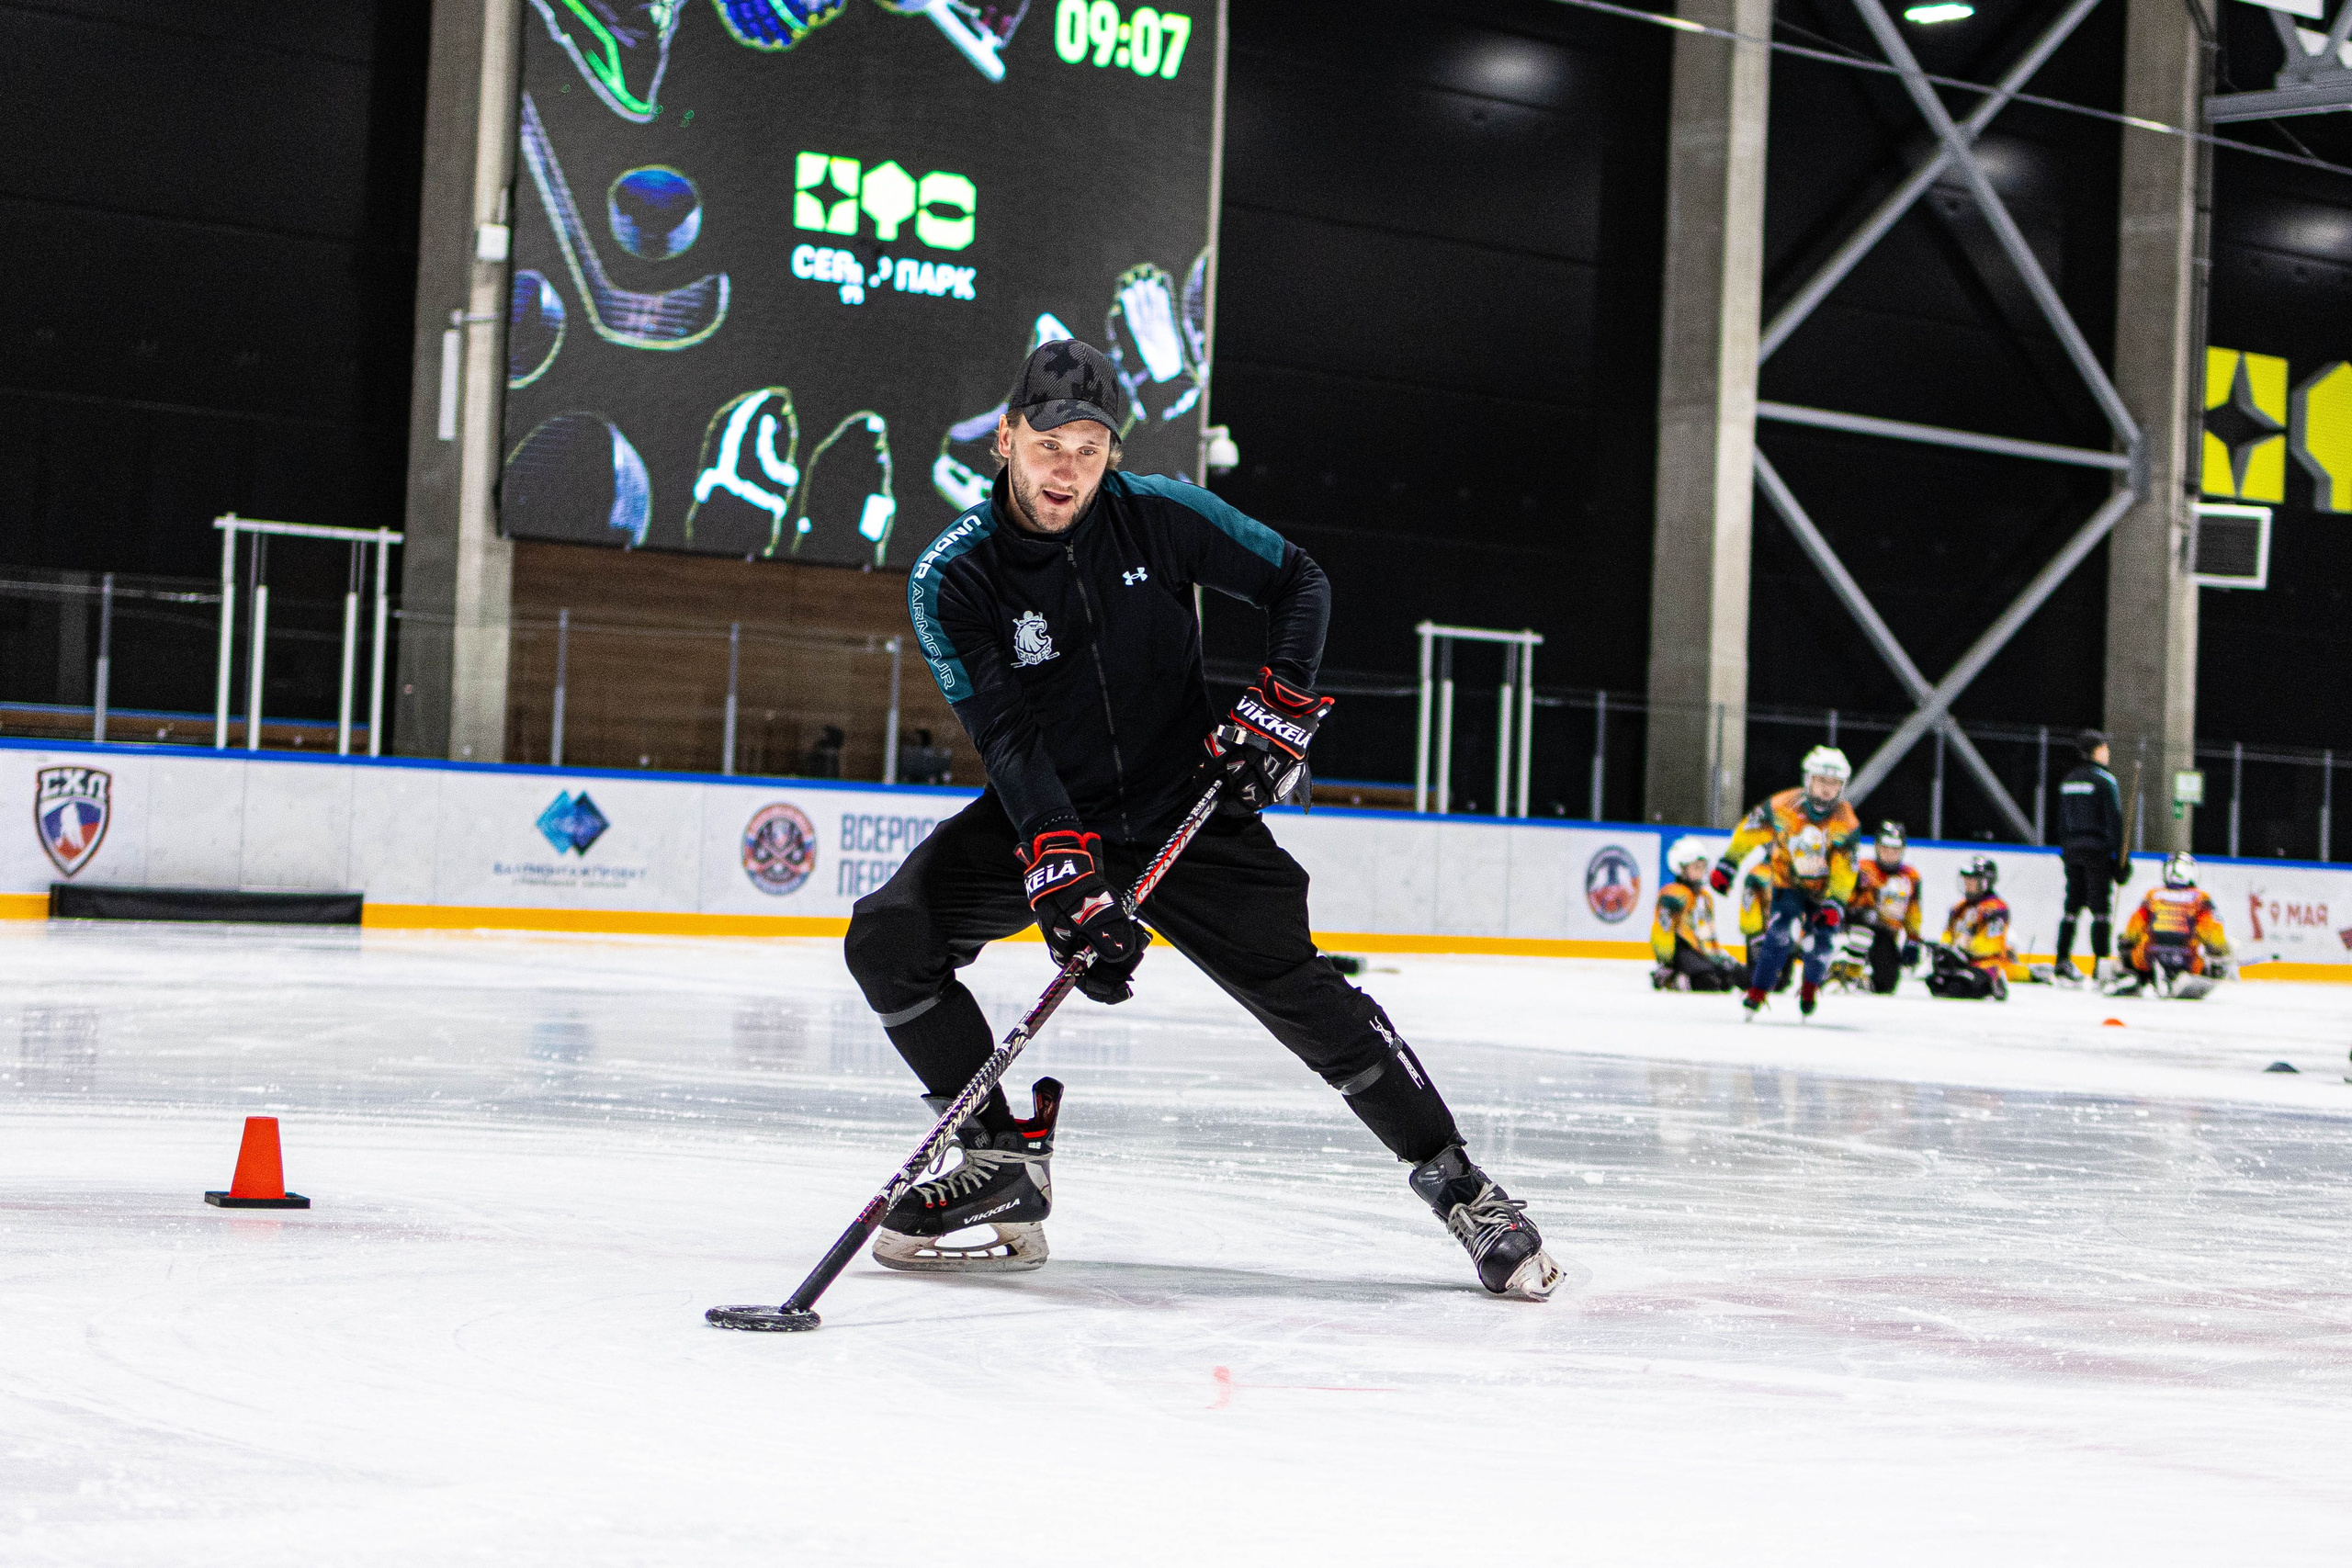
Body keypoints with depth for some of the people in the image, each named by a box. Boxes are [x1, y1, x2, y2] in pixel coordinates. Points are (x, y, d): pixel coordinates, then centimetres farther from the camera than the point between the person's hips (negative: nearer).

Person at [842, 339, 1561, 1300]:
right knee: (888, 937, -19)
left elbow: (1298, 582, 3)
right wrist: (1065, 882, -34)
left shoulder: (1161, 517, -12)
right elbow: (1009, 742, -23)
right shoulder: (953, 578, -13)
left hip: (1186, 812, -1)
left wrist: (1279, 705, -12)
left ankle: (1458, 1184, 3)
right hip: (1043, 822, 1)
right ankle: (1005, 1160, -7)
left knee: (1301, 993, -11)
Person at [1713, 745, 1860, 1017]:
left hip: (1826, 887, 1)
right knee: (1782, 931, -22)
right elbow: (1748, 832, -7)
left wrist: (1834, 904, -29)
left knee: (1821, 940, -4)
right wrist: (1727, 865, -4)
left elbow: (1844, 871, -19)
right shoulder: (1783, 807, -21)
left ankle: (1810, 989, 26)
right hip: (1788, 881, -1)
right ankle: (1757, 990, -17)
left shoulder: (1846, 824, -19)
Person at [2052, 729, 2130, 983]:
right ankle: (2100, 964, -8)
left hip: (2072, 850, 6)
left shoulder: (2068, 781, 12)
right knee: (2101, 908, -4)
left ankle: (2062, 962, 8)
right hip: (2097, 850, -6)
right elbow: (2114, 821, -12)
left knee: (2072, 905, 10)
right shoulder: (2106, 781, -9)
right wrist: (2121, 857, -9)